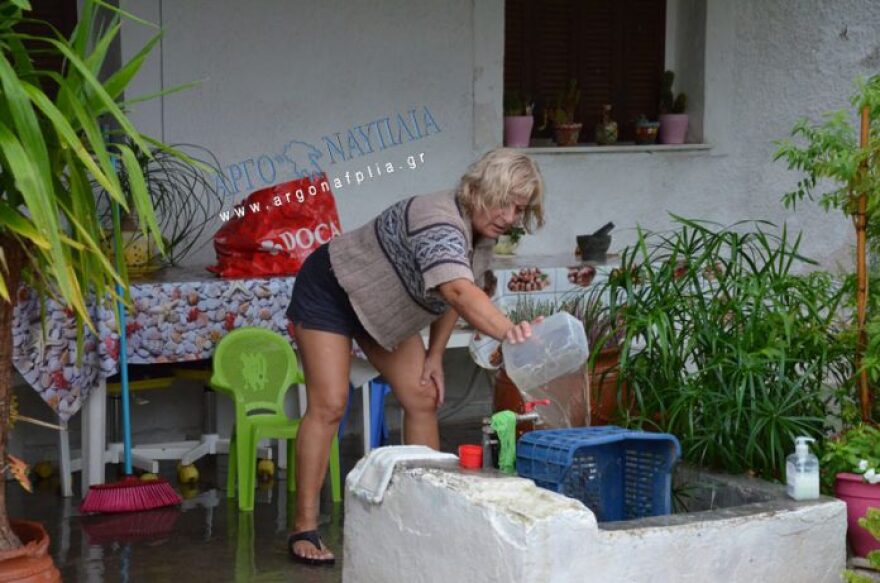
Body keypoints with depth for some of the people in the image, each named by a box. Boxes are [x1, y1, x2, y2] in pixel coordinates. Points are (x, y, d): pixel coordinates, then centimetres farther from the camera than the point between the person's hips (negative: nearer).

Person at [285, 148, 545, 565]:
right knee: (328, 405, -14)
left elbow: (451, 297, 6)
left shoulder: (484, 236, -9)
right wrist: (508, 331, -71)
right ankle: (304, 529, -10)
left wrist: (434, 357, -2)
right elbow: (459, 292, -55)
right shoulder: (440, 224, -37)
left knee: (423, 399, 1)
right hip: (329, 292, -9)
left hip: (384, 305, 9)